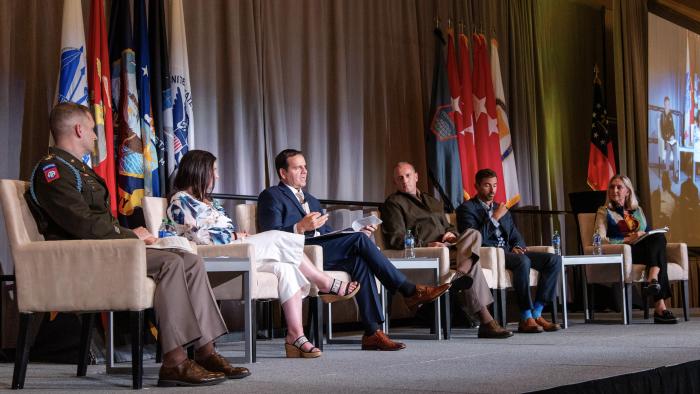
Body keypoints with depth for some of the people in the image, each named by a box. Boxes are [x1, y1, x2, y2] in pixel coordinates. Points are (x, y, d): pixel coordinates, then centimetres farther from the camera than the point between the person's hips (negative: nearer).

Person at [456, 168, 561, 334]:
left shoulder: (501, 209, 26)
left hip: (508, 252, 8)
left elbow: (516, 236, 23)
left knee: (554, 260, -13)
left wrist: (517, 247, 0)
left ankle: (536, 314, -16)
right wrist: (495, 218, -12)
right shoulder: (467, 208, 3)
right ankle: (526, 318, -31)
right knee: (523, 261, -37)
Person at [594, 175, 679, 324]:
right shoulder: (604, 212, 13)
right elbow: (601, 240, -2)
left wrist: (642, 235, 0)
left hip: (644, 250, 4)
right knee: (659, 256, -31)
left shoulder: (637, 210, 27)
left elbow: (648, 232, 26)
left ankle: (652, 279, -50)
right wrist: (628, 239, -12)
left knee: (659, 237, -31)